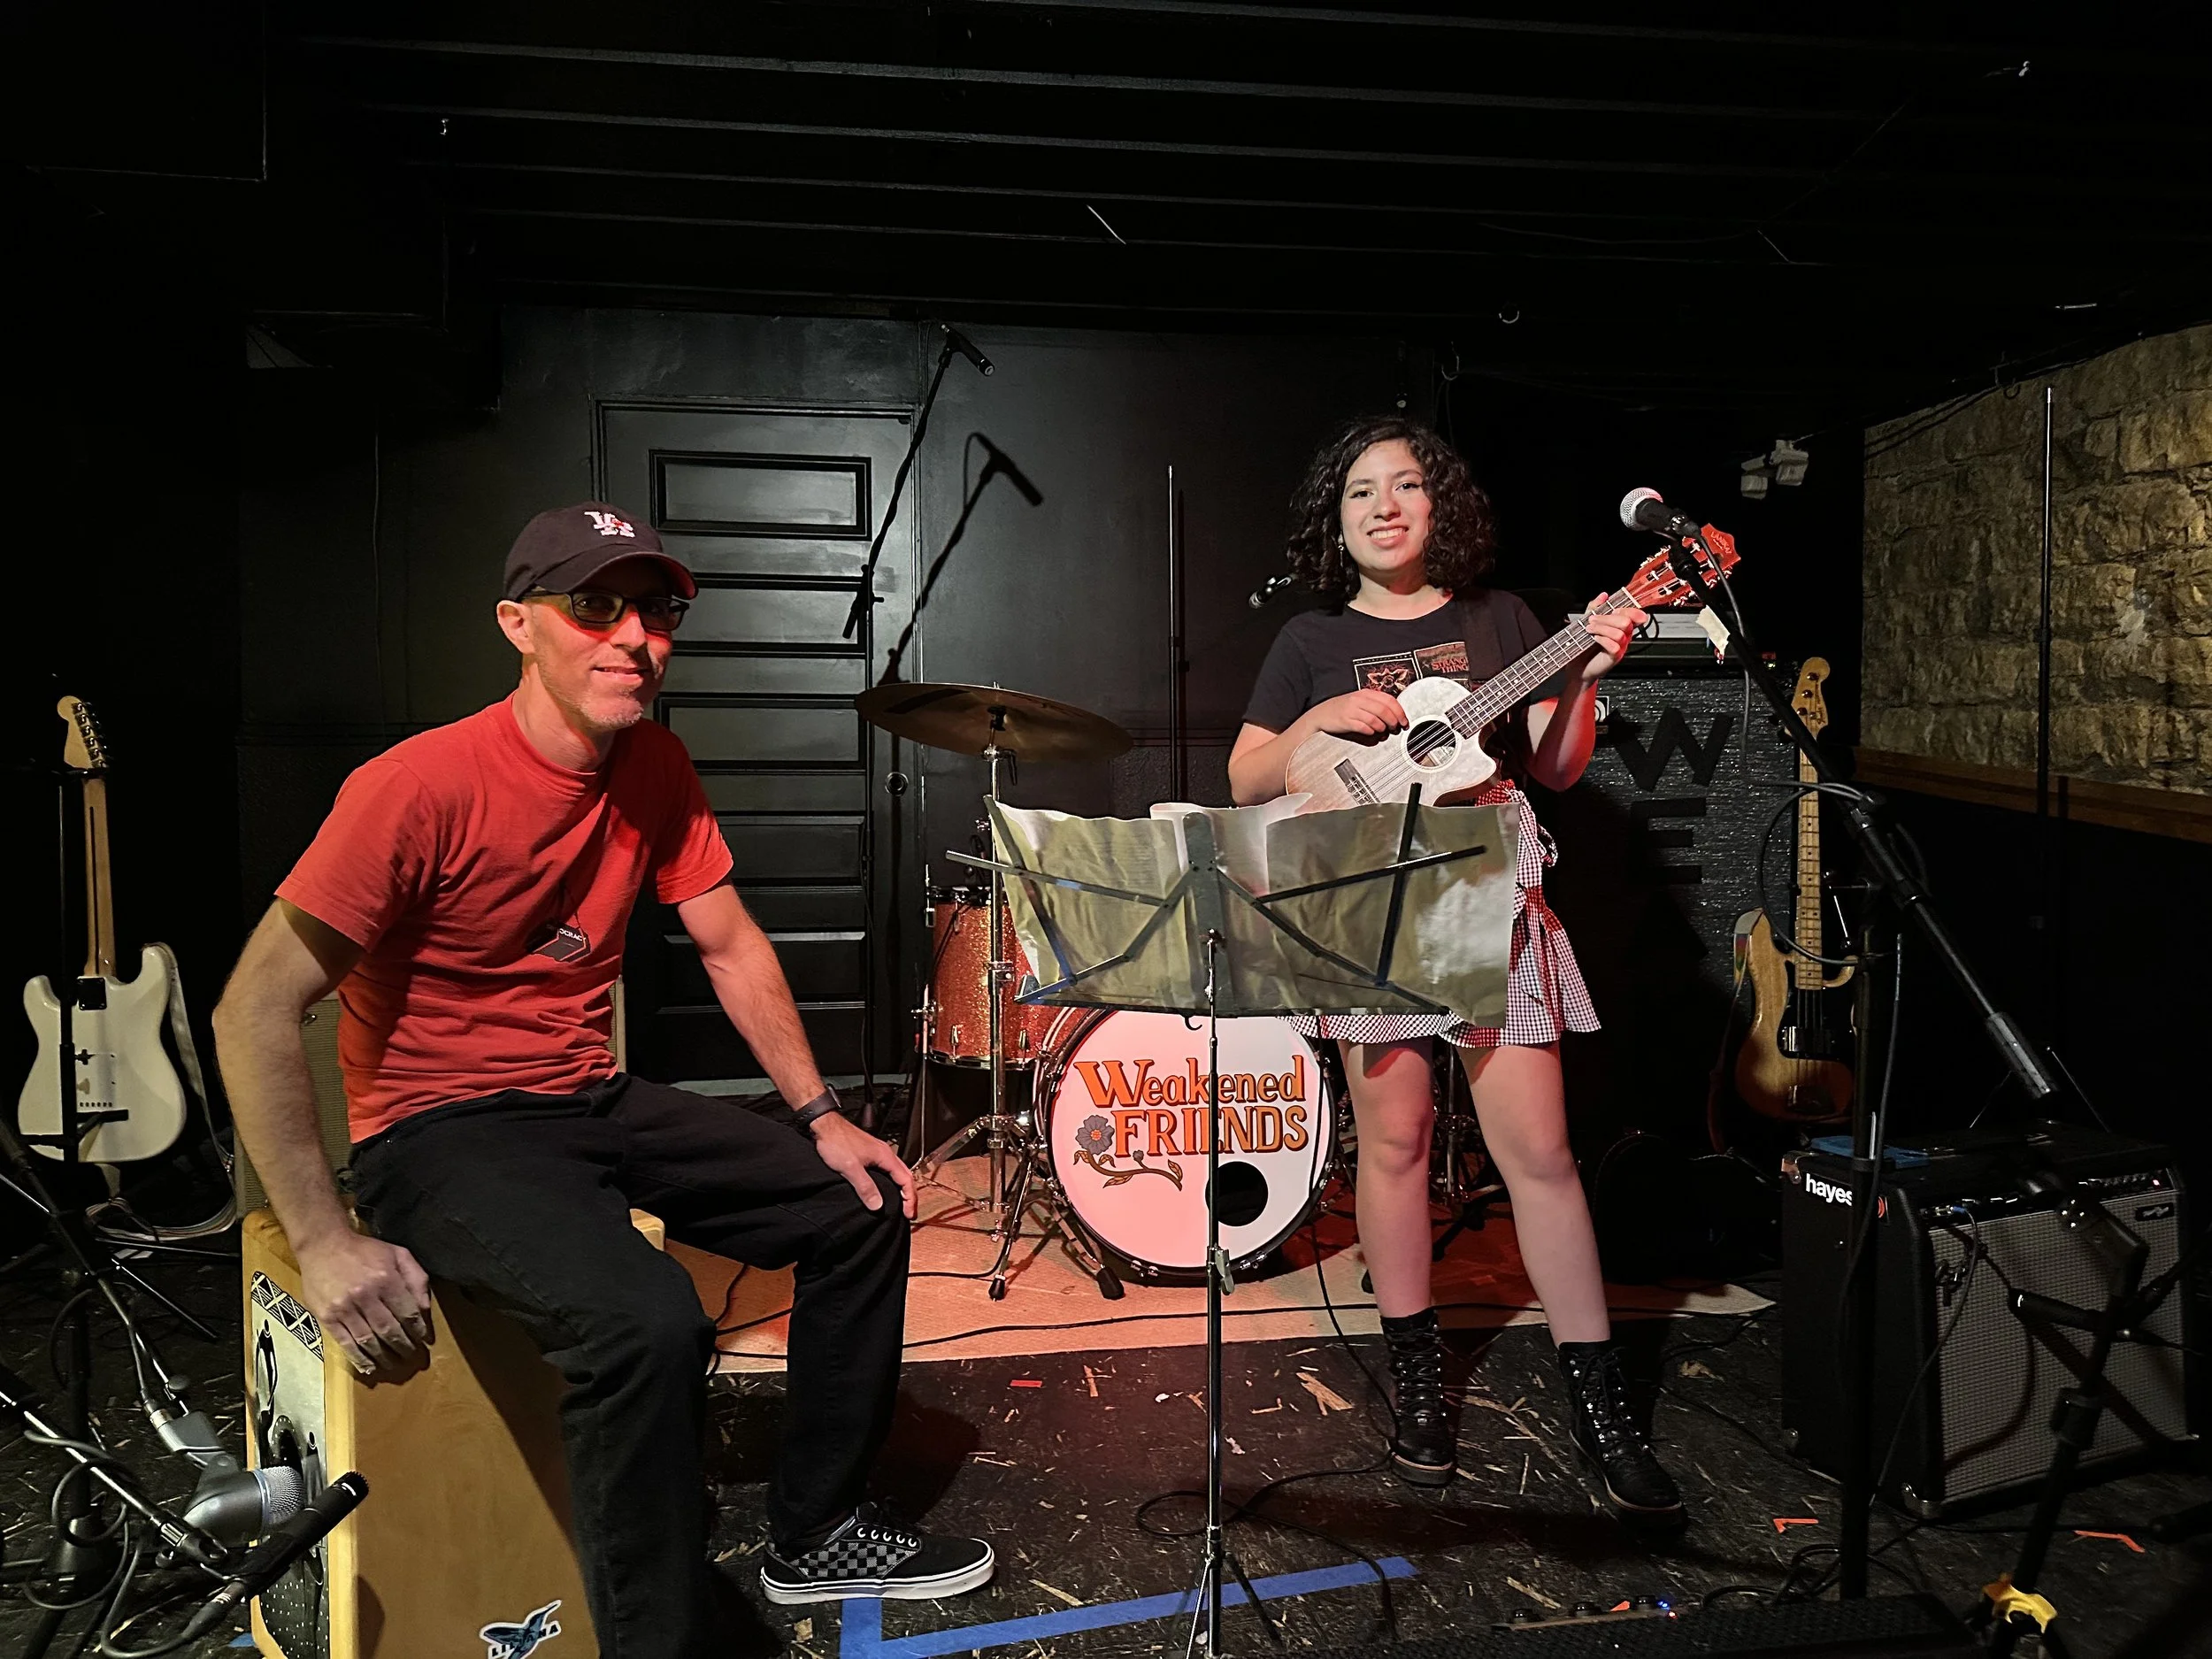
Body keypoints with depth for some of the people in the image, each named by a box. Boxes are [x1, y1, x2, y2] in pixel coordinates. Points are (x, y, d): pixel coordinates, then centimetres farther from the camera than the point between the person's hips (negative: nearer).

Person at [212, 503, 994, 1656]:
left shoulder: (655, 768, 0)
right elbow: (253, 1016, -20)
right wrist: (327, 1247, -23)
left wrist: (822, 1119, 2)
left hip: (594, 1103, 8)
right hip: (437, 1132, -8)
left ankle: (814, 1535, 21)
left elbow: (731, 947, 9)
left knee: (864, 1206, 6)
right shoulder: (422, 788, -21)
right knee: (650, 1323, -33)